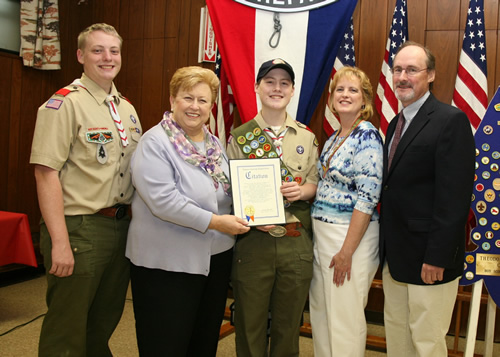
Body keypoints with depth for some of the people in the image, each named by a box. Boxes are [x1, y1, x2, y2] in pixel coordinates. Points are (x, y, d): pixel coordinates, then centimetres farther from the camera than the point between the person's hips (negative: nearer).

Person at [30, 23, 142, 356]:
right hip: (79, 229, -7)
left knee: (106, 320, 21)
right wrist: (60, 242, -21)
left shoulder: (127, 108, 13)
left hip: (120, 226, 7)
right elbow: (46, 172, -16)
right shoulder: (65, 104, -10)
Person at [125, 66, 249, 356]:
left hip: (216, 257, 7)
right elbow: (162, 199, -23)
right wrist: (214, 221, -22)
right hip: (167, 263, -7)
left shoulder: (215, 144, 10)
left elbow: (229, 193, 21)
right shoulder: (155, 143, -11)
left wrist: (238, 222, 4)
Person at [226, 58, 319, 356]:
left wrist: (303, 189, -11)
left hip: (297, 242, 2)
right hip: (253, 241, -1)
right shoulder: (240, 137, 2)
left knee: (289, 325, 14)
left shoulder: (307, 137, 7)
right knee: (250, 323, 11)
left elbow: (317, 184, 11)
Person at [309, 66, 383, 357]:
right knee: (320, 310, 17)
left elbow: (368, 196, -19)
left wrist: (347, 250, -20)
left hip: (352, 235, -8)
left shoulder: (367, 135, -14)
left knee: (345, 316, 4)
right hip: (323, 234, 8)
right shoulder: (334, 138, 12)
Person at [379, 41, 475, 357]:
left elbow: (455, 197, -19)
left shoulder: (451, 121, -13)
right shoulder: (396, 123, 13)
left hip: (428, 258, -8)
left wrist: (437, 257, -20)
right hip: (394, 254, 8)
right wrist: (387, 246, 10)